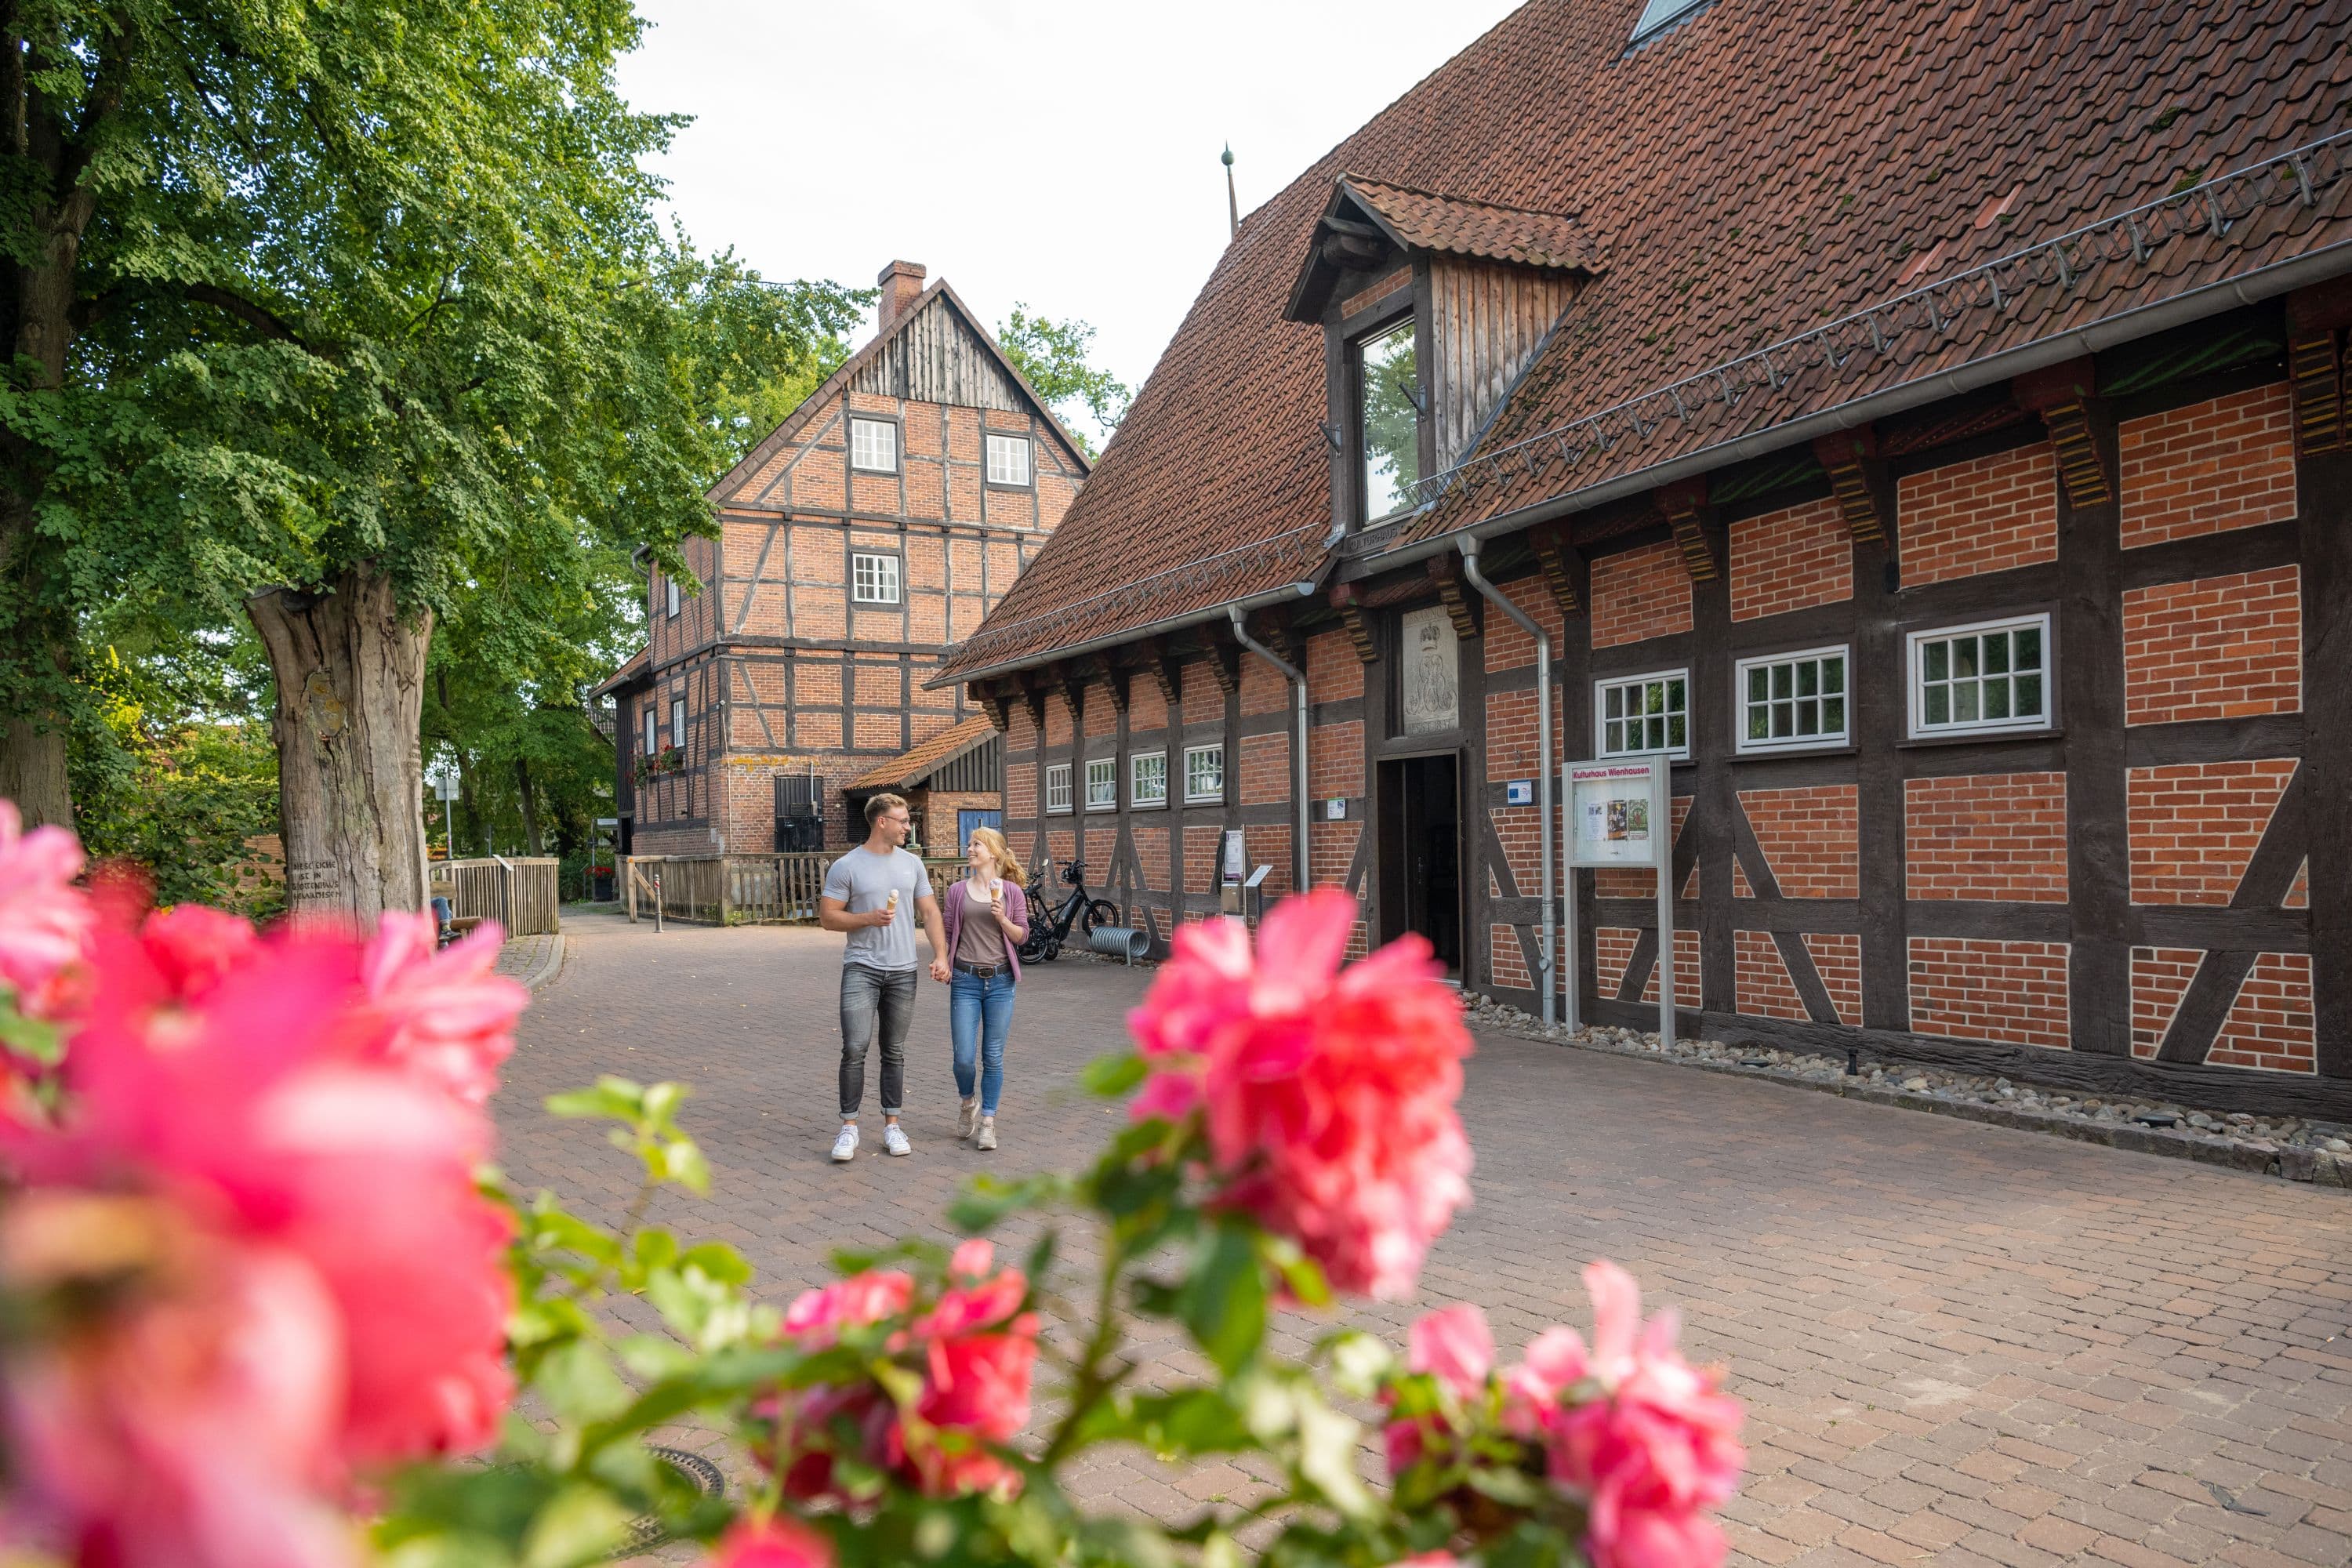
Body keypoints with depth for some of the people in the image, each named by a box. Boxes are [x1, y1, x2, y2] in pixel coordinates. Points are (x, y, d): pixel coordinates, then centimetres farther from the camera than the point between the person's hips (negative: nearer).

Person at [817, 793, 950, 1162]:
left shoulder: (912, 864, 8)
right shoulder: (846, 867, -4)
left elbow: (930, 913, 9)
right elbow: (828, 916, -3)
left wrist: (940, 956, -2)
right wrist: (869, 918, -17)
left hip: (903, 972, 4)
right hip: (861, 969, -4)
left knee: (895, 1052, 9)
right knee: (855, 1048, -11)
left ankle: (892, 1124, 17)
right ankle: (849, 1126, 0)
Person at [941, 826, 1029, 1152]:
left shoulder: (1011, 891, 3)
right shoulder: (957, 891, 6)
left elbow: (1022, 936, 3)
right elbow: (948, 934, 9)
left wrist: (1002, 919, -14)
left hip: (1000, 981, 0)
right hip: (966, 981, 1)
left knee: (993, 1057, 3)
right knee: (964, 1058, -2)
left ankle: (988, 1121, 15)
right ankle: (968, 1102, 28)